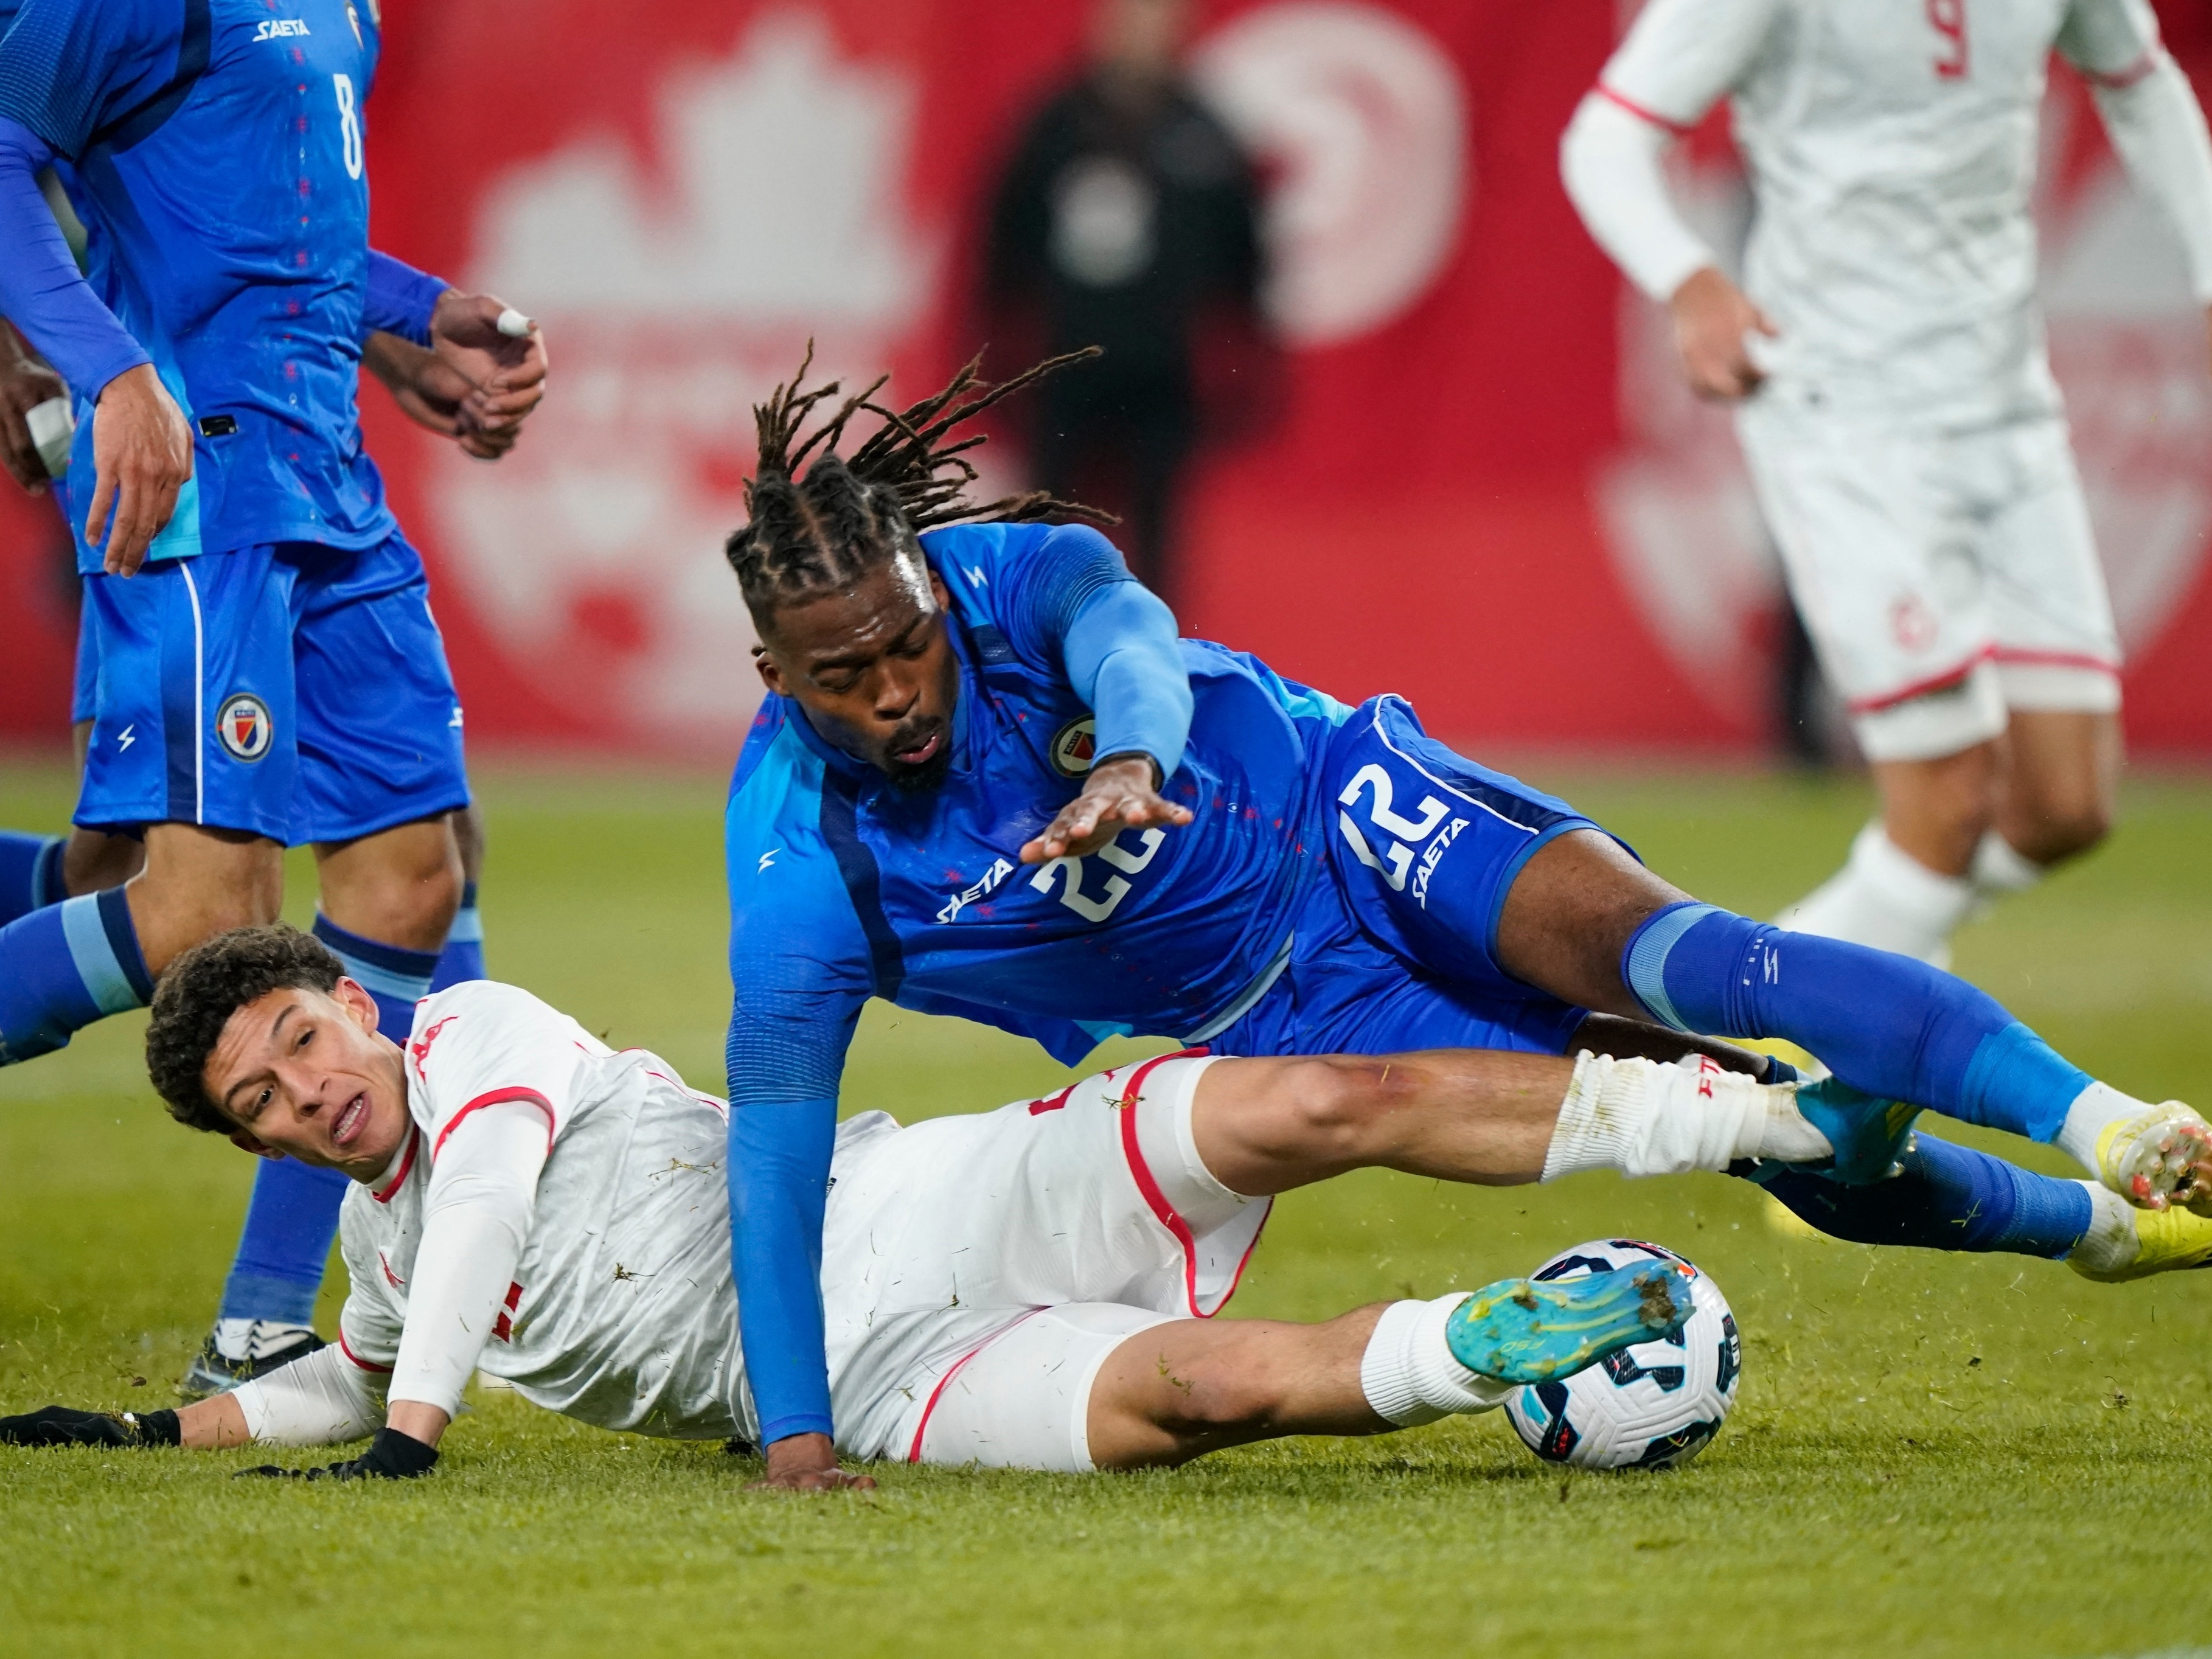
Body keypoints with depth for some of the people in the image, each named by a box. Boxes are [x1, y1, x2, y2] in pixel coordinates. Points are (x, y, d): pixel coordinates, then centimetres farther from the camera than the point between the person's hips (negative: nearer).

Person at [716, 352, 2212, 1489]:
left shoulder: (1024, 575, -22)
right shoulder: (801, 857, -21)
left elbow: (1131, 645, -44)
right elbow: (774, 1135, -22)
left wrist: (1128, 759, -70)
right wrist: (793, 1432, -29)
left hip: (1335, 806, -1)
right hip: (1285, 1019, 1)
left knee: (1655, 952, -27)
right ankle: (2087, 1218, -4)